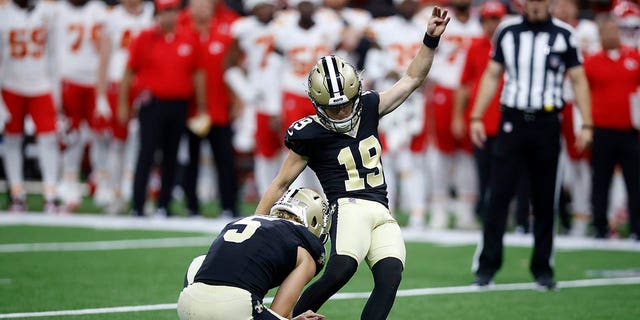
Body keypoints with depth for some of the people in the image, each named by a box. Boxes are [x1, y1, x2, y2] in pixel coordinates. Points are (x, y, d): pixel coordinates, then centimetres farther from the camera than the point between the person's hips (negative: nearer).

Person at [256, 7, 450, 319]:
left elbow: (411, 79, 18)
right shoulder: (310, 135, -1)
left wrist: (431, 39, 7)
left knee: (390, 277, -19)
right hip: (349, 207, -6)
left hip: (382, 214, 6)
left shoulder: (368, 108, 12)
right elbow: (280, 184, 7)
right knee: (340, 269, -33)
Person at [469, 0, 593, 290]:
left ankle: (543, 269, 14)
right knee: (499, 195, -5)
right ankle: (487, 265, -1)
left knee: (545, 200, 5)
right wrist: (477, 117, 5)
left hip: (546, 125, 0)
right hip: (512, 121, 1)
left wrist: (586, 125, -3)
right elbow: (492, 75, 12)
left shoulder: (563, 35, 2)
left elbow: (578, 80, 3)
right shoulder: (507, 30, 6)